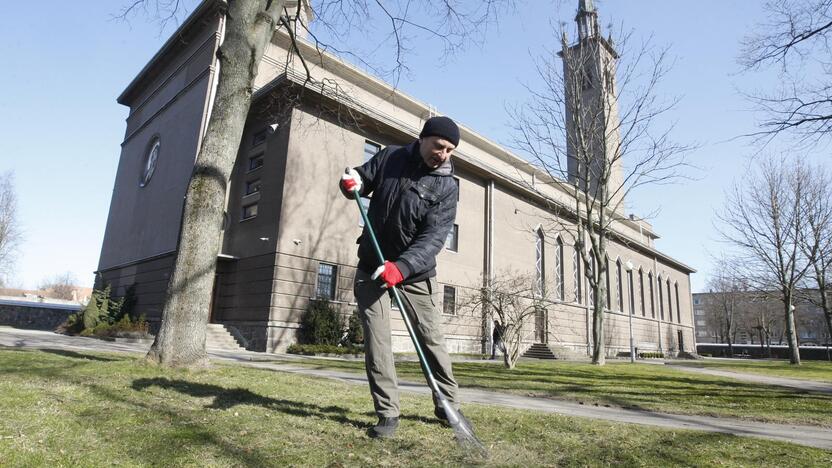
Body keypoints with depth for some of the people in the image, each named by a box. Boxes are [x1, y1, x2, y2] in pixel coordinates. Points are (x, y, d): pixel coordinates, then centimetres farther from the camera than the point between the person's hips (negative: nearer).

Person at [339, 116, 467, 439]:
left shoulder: (447, 186, -11)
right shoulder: (390, 157, -4)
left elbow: (433, 237, -21)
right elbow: (364, 179, 9)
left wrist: (402, 267, -36)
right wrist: (352, 184, -17)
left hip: (416, 272, -1)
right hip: (371, 268, 1)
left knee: (432, 339, 5)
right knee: (376, 341, -2)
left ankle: (448, 405, 23)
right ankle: (388, 414, 8)